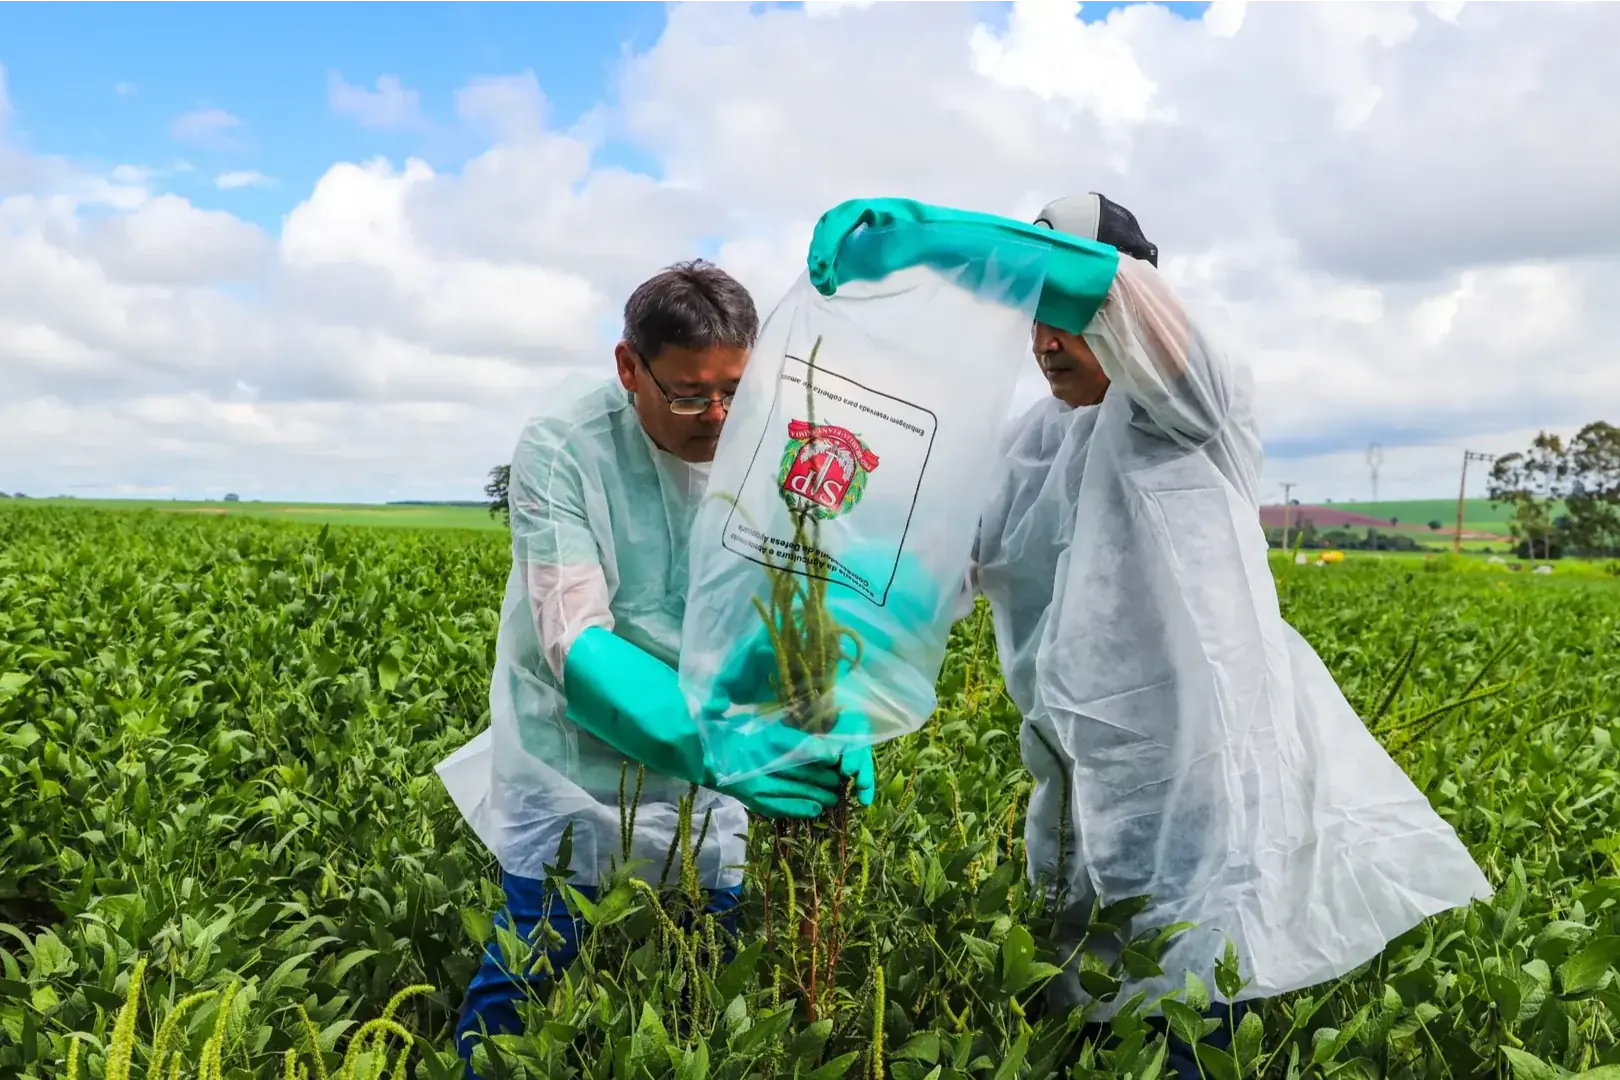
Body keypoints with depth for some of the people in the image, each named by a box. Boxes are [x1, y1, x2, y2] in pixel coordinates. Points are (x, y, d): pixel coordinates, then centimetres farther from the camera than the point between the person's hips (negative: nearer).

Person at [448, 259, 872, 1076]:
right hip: (573, 763, -3)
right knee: (527, 980, 3)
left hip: (703, 765, 4)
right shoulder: (558, 451, -20)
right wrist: (715, 744, -40)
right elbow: (576, 643, -27)